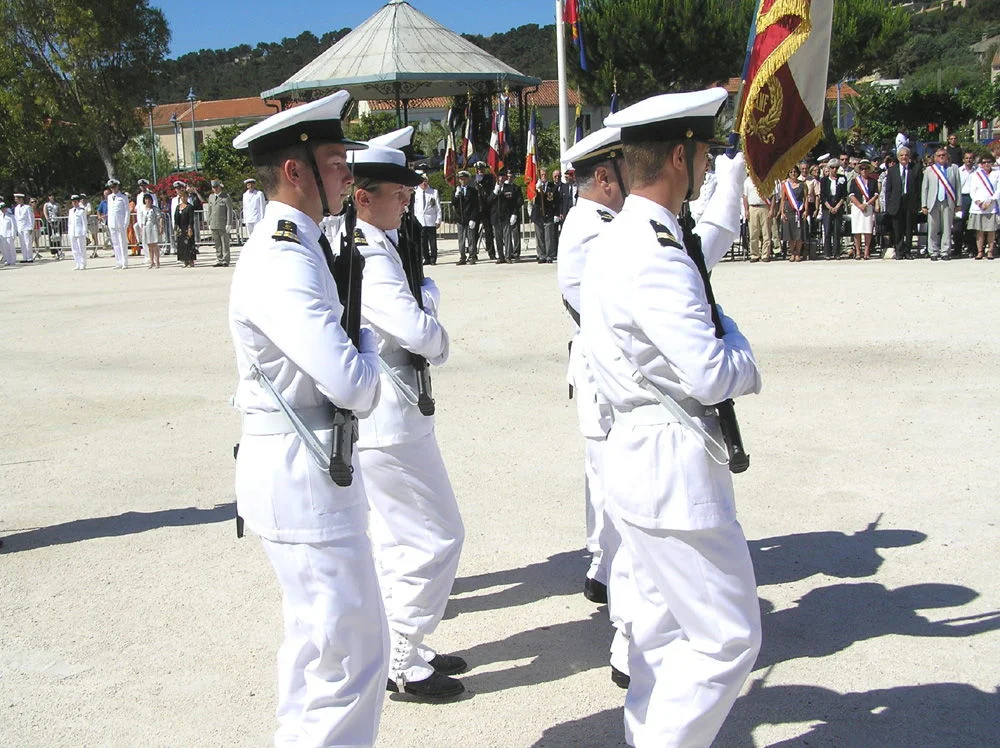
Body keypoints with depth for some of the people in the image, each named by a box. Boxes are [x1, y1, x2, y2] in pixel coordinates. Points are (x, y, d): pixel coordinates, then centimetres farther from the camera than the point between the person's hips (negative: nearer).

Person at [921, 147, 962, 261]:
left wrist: (958, 203, 1)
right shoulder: (929, 170, 11)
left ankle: (945, 252, 7)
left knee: (947, 229, 1)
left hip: (948, 203, 0)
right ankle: (933, 252, 7)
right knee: (933, 229, 0)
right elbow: (924, 188, 8)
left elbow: (958, 186, 7)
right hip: (933, 203, 0)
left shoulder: (954, 168, 10)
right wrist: (924, 205, 0)